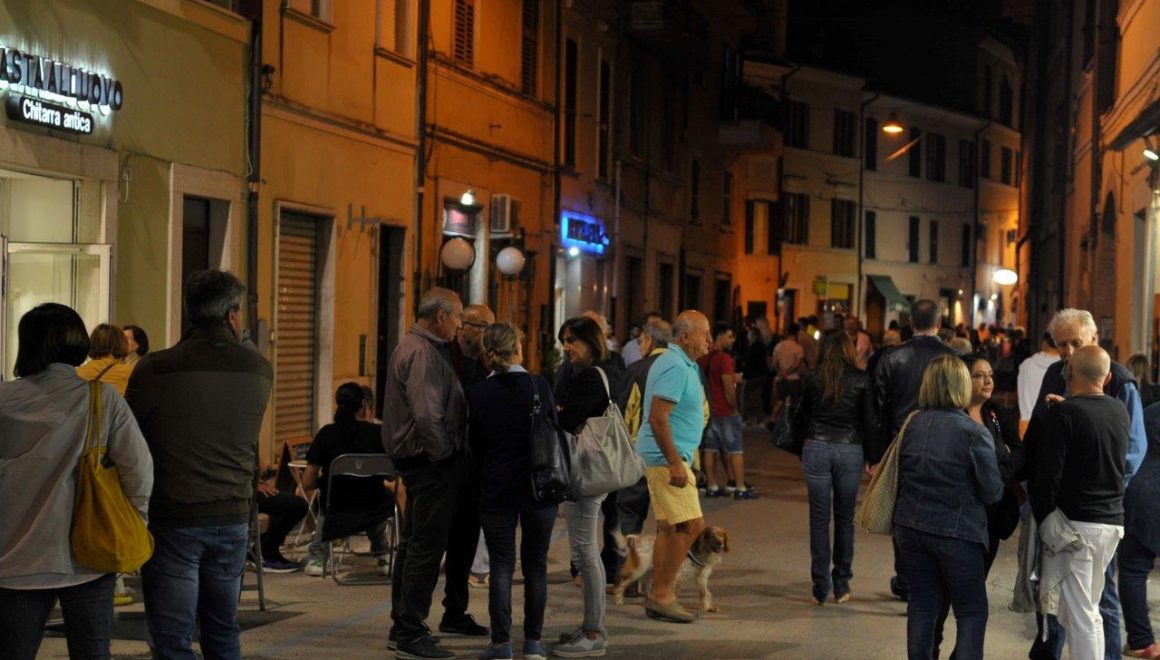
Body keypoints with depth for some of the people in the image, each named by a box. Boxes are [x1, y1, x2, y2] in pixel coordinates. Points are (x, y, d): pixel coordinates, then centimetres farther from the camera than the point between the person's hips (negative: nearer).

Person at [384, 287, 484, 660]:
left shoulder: (413, 347, 18)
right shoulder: (422, 353, -17)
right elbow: (427, 415, -26)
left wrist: (449, 452, 15)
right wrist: (444, 453, -15)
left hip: (418, 460, 11)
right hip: (430, 462, -11)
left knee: (414, 544, 16)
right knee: (426, 547, -7)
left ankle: (402, 627, 24)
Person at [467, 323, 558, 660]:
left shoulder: (477, 393, -5)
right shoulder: (540, 385, -7)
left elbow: (475, 445, 3)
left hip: (496, 490, 0)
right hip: (539, 487, 0)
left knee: (501, 565, 5)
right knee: (536, 564, 10)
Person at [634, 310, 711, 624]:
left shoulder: (682, 365, 17)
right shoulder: (675, 368, -17)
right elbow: (657, 418, -23)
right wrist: (675, 464, -23)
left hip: (665, 457, 11)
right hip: (666, 457, -11)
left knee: (669, 527, 11)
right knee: (692, 524, -10)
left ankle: (659, 597, 14)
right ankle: (662, 593, -6)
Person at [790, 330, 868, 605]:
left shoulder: (812, 379, 1)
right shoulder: (861, 380, -1)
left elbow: (798, 417, 6)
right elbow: (869, 419, 0)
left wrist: (803, 445, 20)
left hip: (816, 449, 0)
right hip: (850, 451, 0)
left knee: (819, 519, 4)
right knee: (844, 518, 11)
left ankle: (820, 588, 2)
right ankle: (841, 585, 14)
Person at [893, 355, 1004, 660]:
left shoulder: (913, 424, 2)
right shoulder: (975, 434, -14)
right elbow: (993, 492, -9)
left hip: (910, 529, 5)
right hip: (956, 533, -5)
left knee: (922, 606, 13)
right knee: (972, 612, 5)